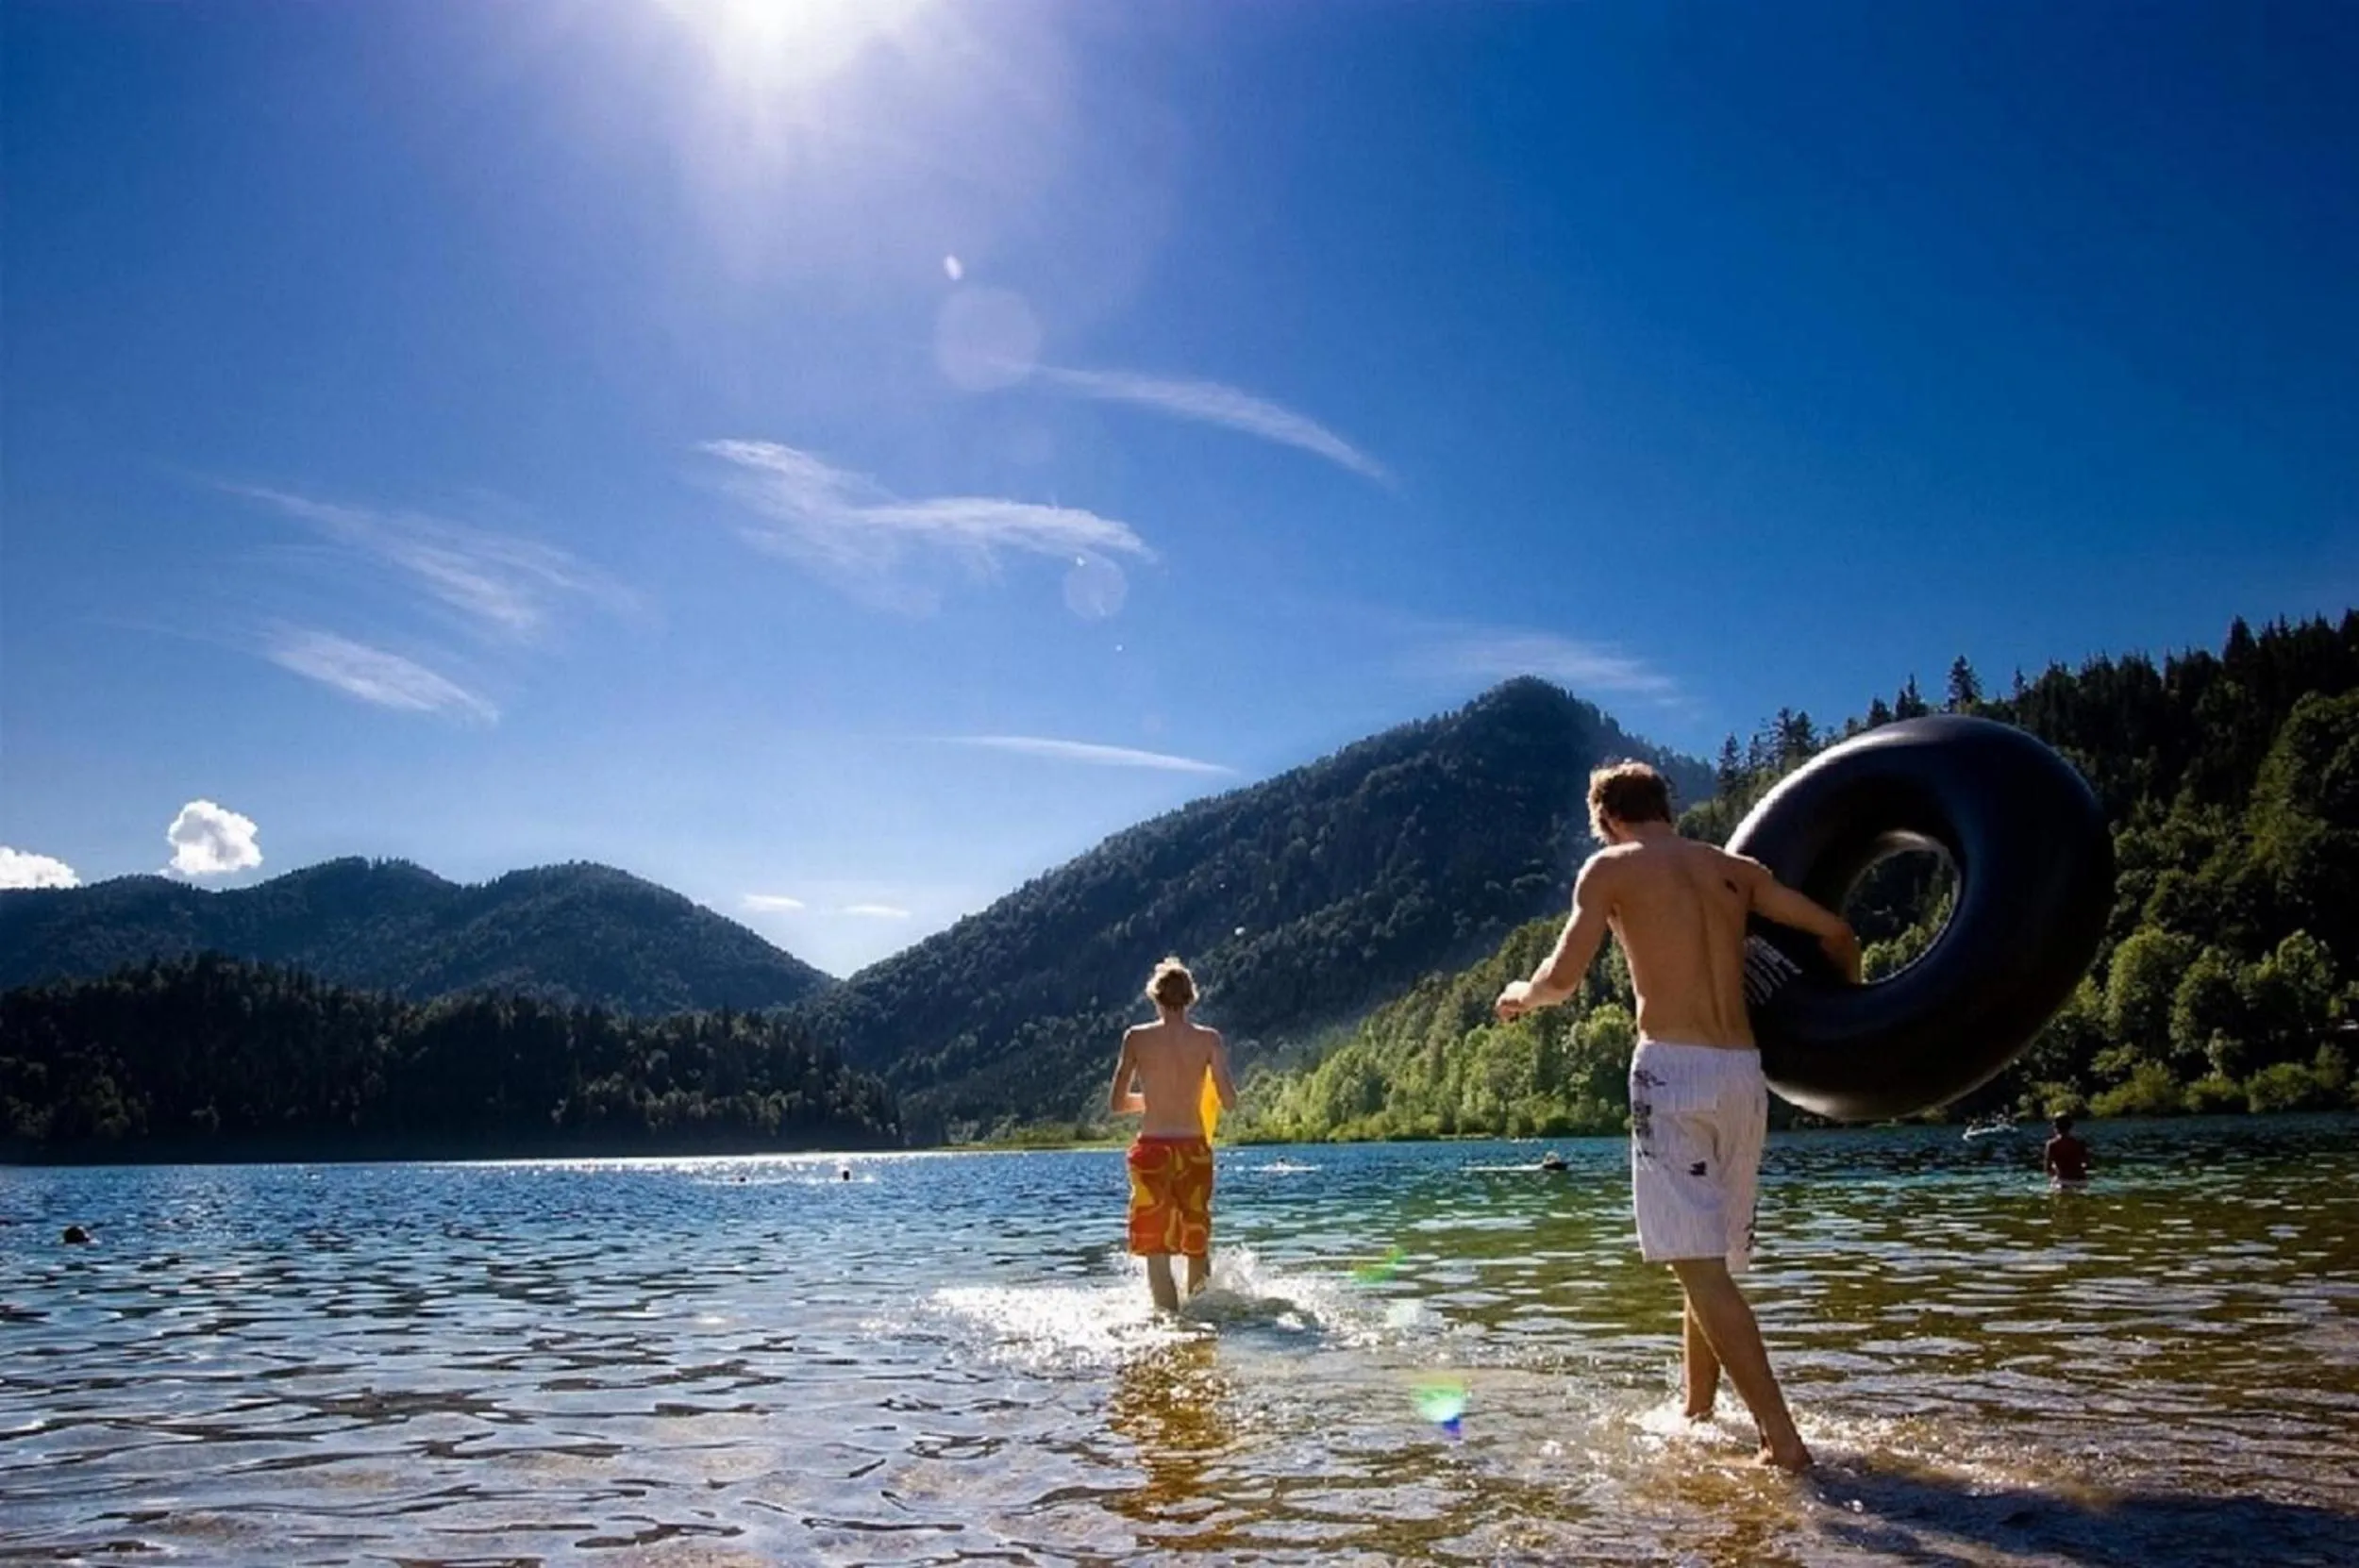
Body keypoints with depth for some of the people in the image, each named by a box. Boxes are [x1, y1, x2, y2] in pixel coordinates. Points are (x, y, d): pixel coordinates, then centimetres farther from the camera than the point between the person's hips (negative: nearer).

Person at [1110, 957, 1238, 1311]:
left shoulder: (1136, 1037, -2)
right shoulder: (1208, 1039, -1)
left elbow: (1116, 1103, 2)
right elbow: (1230, 1102, -6)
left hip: (1152, 1149, -2)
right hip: (1194, 1148, 2)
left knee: (1157, 1252, 5)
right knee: (1198, 1247, 19)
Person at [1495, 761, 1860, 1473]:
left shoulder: (1610, 867, 2)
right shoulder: (1735, 869, 16)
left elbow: (1563, 977, -8)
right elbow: (1836, 933, 14)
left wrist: (1521, 995, 13)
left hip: (1673, 1069, -6)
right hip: (1744, 1072, 7)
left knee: (1699, 1266, -7)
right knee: (1712, 1262, 19)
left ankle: (1783, 1440, -13)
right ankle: (1695, 1418, 30)